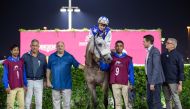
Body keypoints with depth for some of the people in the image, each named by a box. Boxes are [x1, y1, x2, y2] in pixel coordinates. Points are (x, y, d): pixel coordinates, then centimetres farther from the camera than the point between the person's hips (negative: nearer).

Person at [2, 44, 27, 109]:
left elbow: (23, 74, 12)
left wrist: (25, 84, 9)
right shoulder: (7, 62, -4)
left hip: (21, 87, 4)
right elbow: (5, 75, -4)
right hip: (11, 87, -4)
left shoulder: (21, 61, 8)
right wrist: (6, 86, -10)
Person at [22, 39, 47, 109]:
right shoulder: (25, 56, 0)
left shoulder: (42, 56, 6)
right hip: (28, 81, -1)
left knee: (39, 101, 4)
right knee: (27, 101, 5)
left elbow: (45, 69, 10)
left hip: (39, 81, 1)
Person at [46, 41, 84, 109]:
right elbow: (48, 69, 9)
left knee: (67, 103, 3)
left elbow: (77, 65, -1)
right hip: (55, 85, 2)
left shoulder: (69, 56, 0)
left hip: (66, 85, -1)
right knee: (56, 103, 12)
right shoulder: (52, 57, 4)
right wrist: (48, 80, 6)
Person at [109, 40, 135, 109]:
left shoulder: (128, 59, 6)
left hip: (125, 83, 0)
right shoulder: (111, 58, 7)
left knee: (127, 102, 0)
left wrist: (131, 83, 0)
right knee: (117, 103, 5)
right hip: (115, 84, 1)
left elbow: (131, 71, 6)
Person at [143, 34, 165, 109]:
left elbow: (156, 68, -20)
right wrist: (149, 81, 14)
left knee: (156, 101, -7)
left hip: (155, 80, -10)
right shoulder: (149, 51, 14)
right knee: (149, 100, 12)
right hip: (150, 79, 10)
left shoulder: (155, 51, -14)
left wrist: (152, 83, -23)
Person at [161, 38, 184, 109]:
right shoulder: (163, 55, 11)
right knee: (167, 99, 9)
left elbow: (181, 70, -5)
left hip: (173, 81, -5)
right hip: (164, 81, 5)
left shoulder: (178, 55, -3)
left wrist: (180, 84, -11)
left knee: (176, 99, -6)